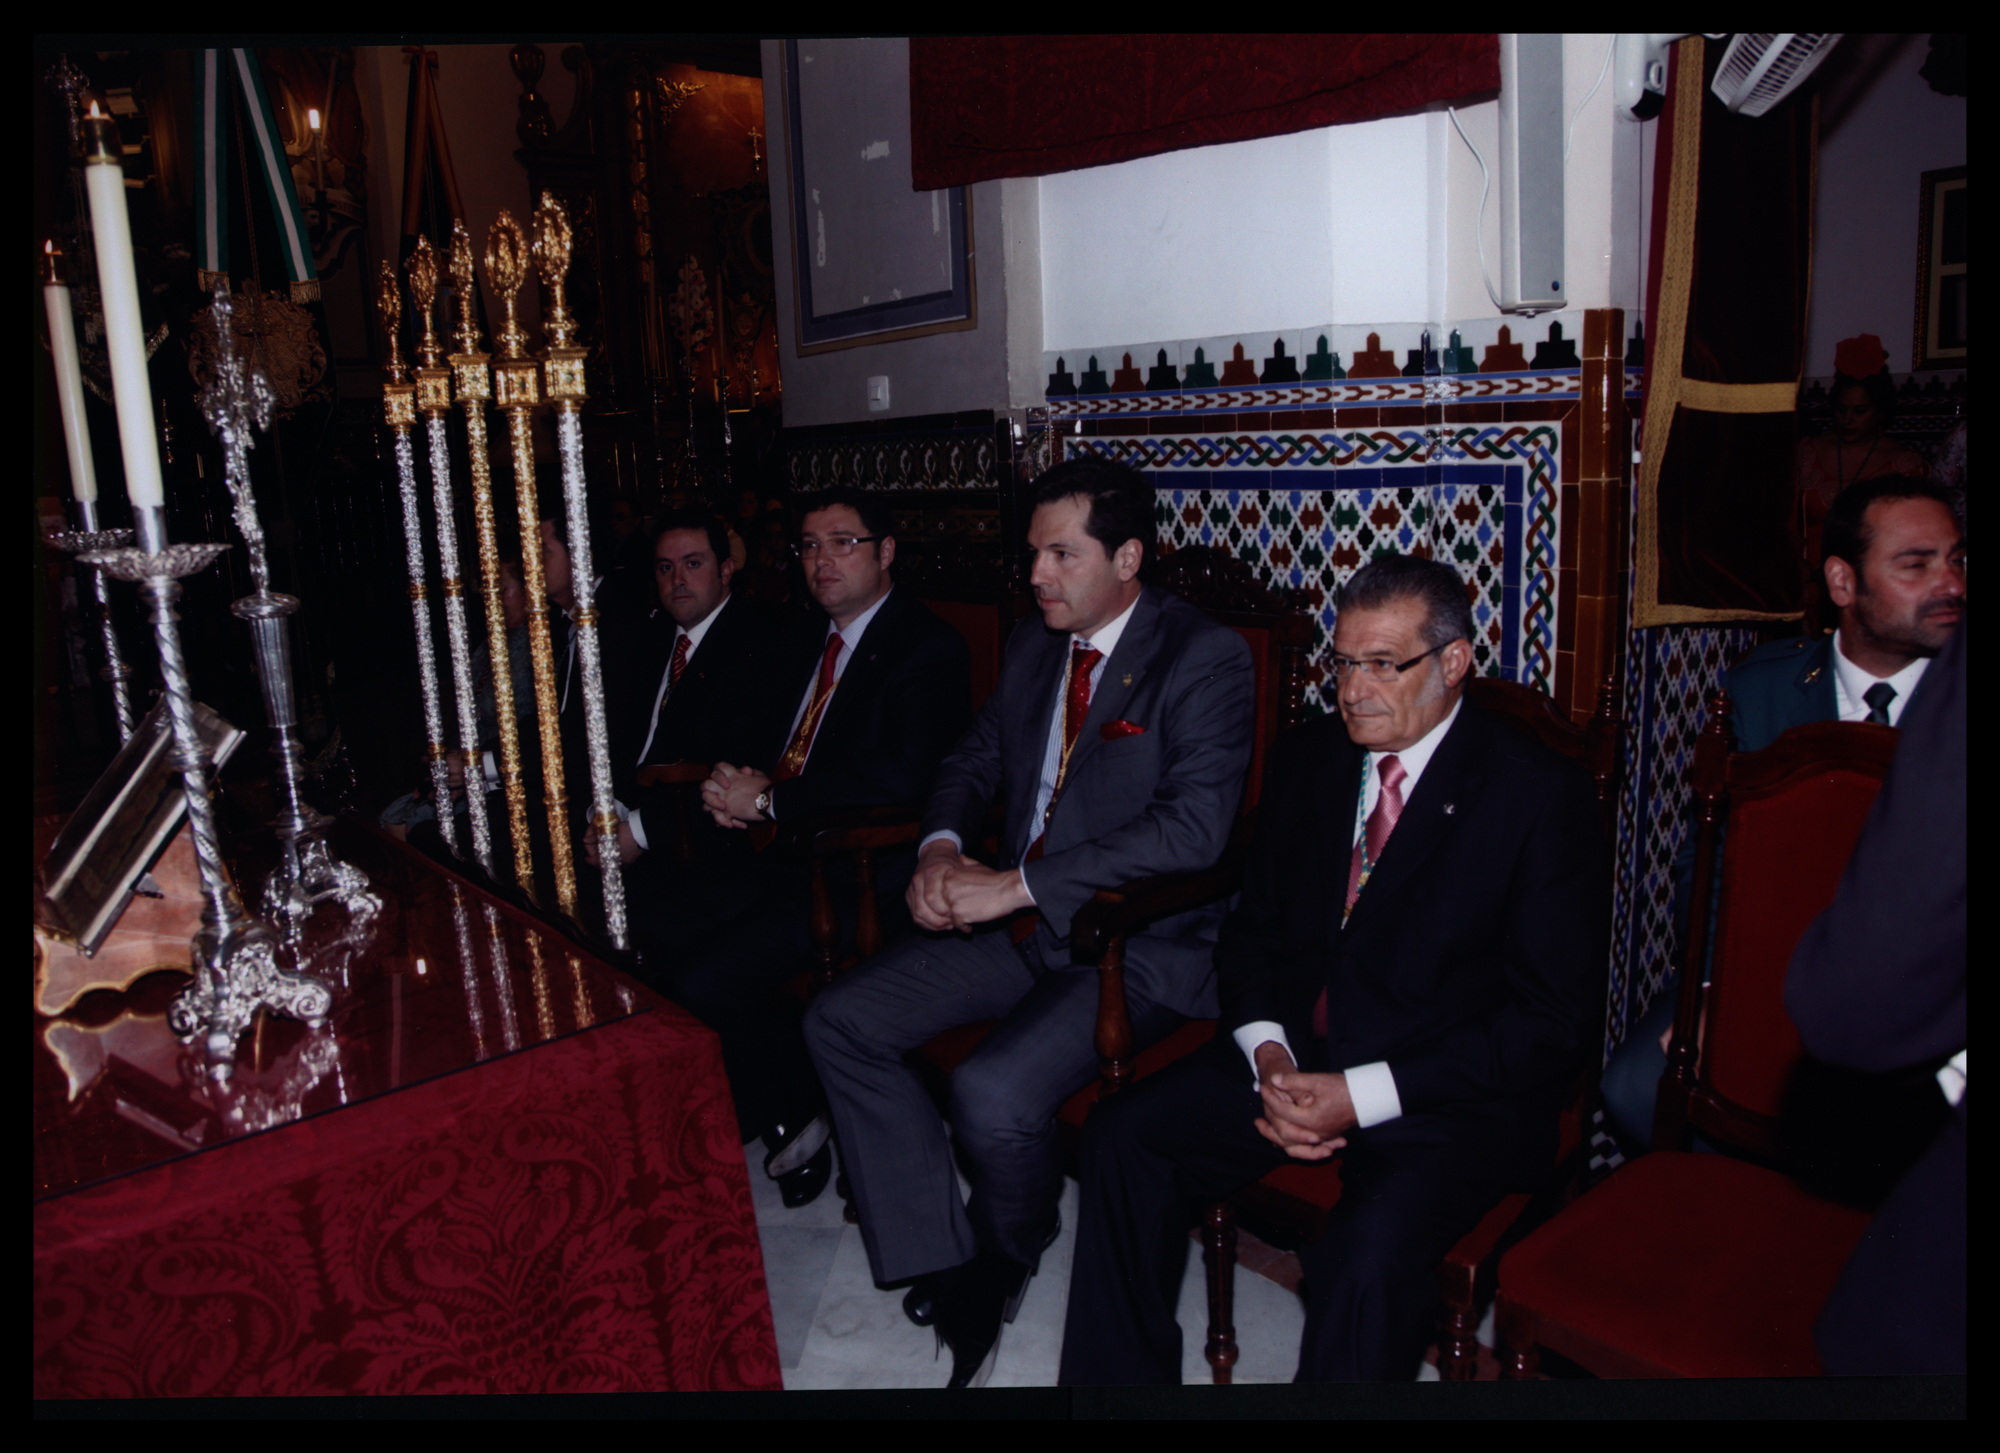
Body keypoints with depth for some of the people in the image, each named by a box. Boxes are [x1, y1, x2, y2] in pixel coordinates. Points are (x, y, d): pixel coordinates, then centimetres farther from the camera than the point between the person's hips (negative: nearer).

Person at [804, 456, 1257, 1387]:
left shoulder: (1204, 657, -13)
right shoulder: (1033, 645, 11)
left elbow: (1194, 826, -24)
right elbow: (974, 763, 19)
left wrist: (1015, 885, -25)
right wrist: (940, 849, -6)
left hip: (1139, 942, -8)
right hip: (1020, 925, 8)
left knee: (993, 1095, -28)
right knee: (840, 1022, -3)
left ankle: (1007, 1252, 9)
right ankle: (943, 1269, 3)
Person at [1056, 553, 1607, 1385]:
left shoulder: (1540, 794, -9)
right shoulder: (1305, 759, 8)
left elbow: (1553, 1019, -12)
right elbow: (1252, 931, 13)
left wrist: (1363, 1094, -19)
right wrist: (1269, 1055, -8)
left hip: (1447, 1096, -5)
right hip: (1298, 1053, 5)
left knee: (1369, 1251, -32)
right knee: (1122, 1136, -14)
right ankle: (1118, 1383, 2)